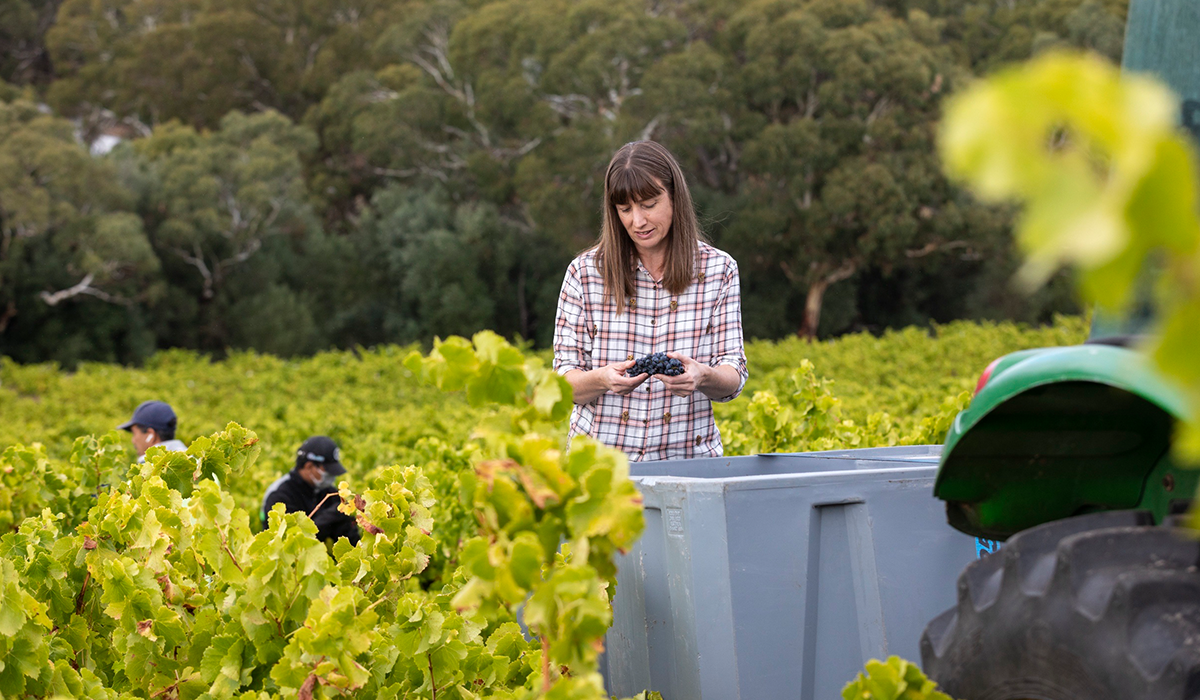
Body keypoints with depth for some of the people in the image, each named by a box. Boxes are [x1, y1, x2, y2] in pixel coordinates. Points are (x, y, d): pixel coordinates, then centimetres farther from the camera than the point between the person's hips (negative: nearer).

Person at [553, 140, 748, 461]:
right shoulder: (585, 272, 4)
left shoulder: (718, 270, 6)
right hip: (601, 457, 0)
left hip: (686, 457, 1)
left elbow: (733, 380, 4)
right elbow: (565, 383, 3)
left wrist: (702, 376, -19)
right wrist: (603, 379, -19)